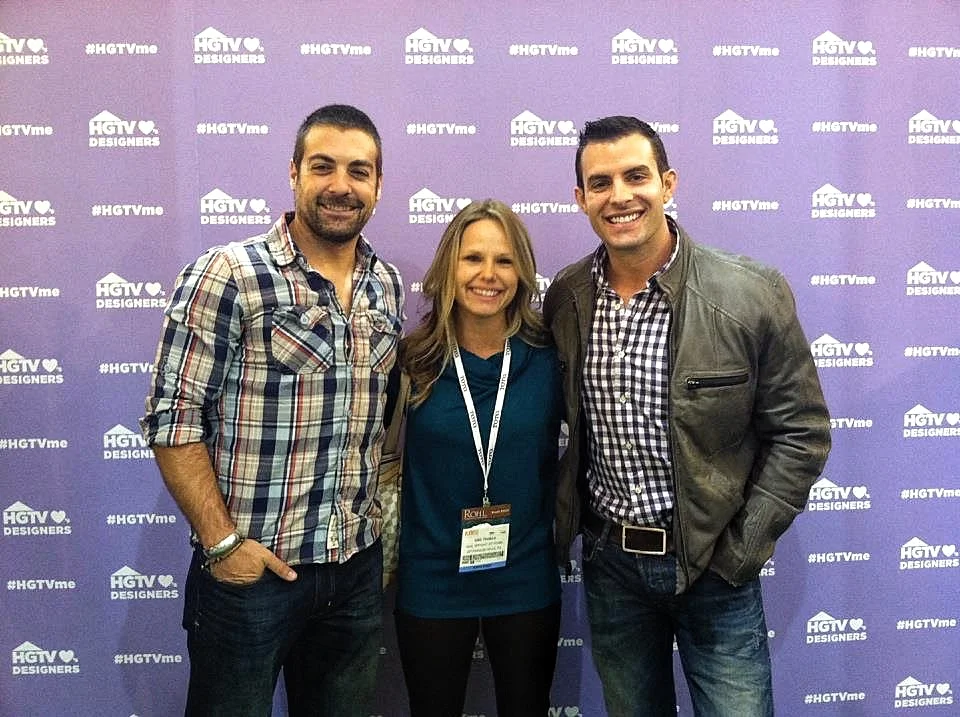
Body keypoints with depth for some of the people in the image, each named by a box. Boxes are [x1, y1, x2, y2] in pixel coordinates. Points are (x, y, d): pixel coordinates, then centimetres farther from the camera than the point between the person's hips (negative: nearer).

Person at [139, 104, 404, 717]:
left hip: (359, 566, 5)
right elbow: (175, 420, -12)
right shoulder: (226, 277, -12)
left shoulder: (389, 287, 5)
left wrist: (382, 518, 9)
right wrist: (222, 540, -14)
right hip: (249, 568, -5)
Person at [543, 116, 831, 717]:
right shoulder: (565, 297, -3)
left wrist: (741, 548, -10)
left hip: (713, 562, -3)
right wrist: (565, 527, 5)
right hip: (609, 560, 3)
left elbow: (802, 432, -8)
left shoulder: (752, 295, -13)